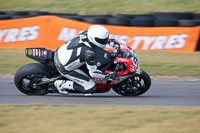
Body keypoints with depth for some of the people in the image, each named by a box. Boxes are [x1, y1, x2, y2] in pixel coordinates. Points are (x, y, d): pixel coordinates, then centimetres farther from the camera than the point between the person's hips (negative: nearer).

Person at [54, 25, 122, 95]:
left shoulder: (85, 34, -11)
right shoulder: (89, 53, -30)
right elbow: (93, 72, -20)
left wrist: (111, 41, 5)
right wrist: (109, 76, -12)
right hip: (64, 68, -8)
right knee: (91, 87, -6)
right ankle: (62, 84, 1)